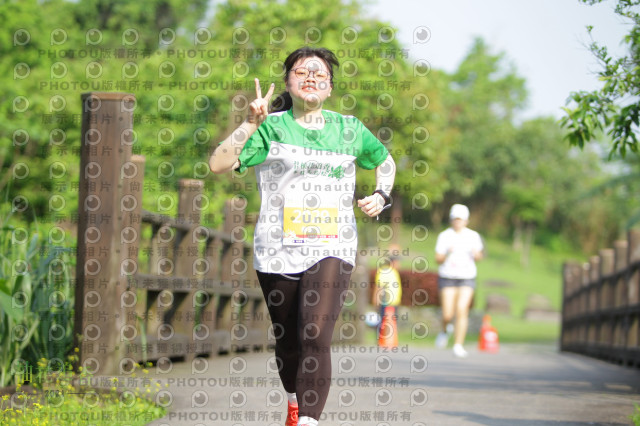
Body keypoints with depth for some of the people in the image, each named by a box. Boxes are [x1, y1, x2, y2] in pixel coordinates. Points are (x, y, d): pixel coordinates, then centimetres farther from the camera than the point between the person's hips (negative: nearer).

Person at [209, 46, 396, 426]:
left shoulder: (349, 130, 9)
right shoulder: (272, 127, 2)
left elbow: (385, 161, 28)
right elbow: (218, 164, -9)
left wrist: (381, 195, 10)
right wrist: (251, 123, -15)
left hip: (332, 251, 0)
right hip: (278, 252, 0)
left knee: (315, 338, -20)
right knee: (288, 340, 13)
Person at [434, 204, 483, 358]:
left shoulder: (473, 236, 3)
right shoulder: (444, 236, -3)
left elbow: (479, 257, 12)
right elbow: (438, 259, -4)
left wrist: (476, 254, -11)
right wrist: (446, 253, -24)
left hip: (467, 278, 1)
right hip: (447, 277, -1)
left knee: (462, 311, -15)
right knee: (447, 315, -5)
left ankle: (458, 346, -12)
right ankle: (445, 330, 31)